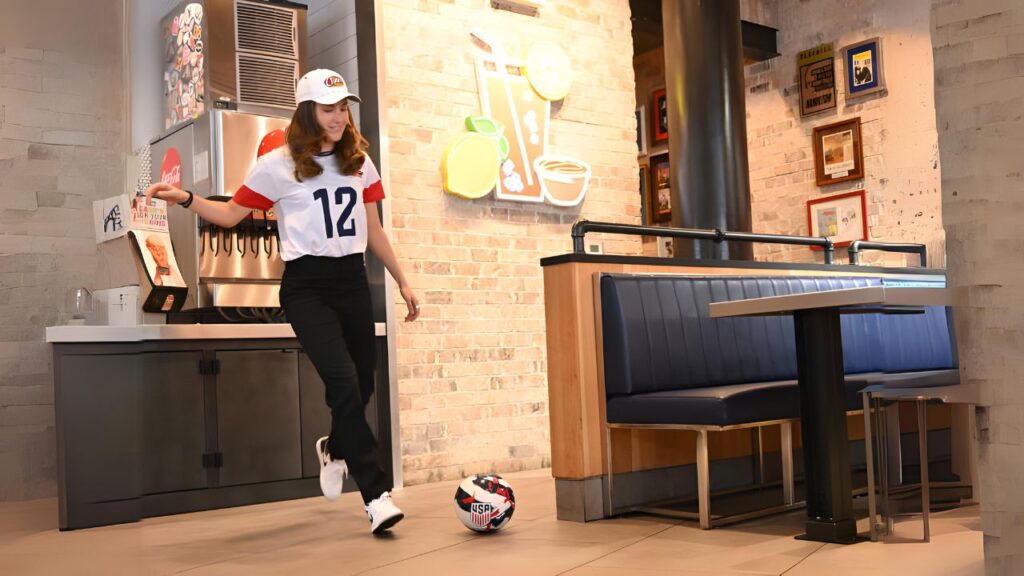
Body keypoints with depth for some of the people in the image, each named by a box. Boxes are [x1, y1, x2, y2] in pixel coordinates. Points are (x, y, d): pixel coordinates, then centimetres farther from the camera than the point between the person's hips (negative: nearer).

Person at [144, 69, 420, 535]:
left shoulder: (359, 162, 9)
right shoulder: (278, 165, -3)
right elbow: (231, 214, 4)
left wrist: (403, 282, 16)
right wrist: (186, 199, -13)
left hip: (353, 281, 5)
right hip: (306, 285, -5)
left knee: (362, 385, 7)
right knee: (344, 382, -18)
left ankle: (335, 449, 41)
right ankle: (376, 494, -12)